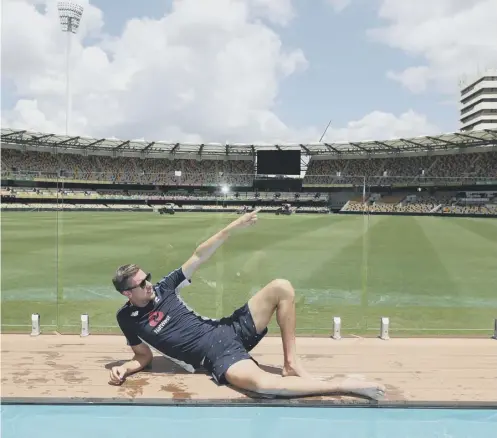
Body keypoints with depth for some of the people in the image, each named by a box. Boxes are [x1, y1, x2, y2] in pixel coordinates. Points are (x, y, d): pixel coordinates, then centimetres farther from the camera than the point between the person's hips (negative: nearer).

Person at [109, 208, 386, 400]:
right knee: (260, 383, -38)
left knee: (281, 288, -8)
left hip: (228, 330, 6)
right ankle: (343, 385, -25)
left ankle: (291, 363, -5)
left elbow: (198, 257, 1)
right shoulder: (128, 319, -1)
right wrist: (124, 369, -13)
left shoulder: (163, 289, 5)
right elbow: (145, 357, 10)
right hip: (218, 357, -5)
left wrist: (232, 228, -8)